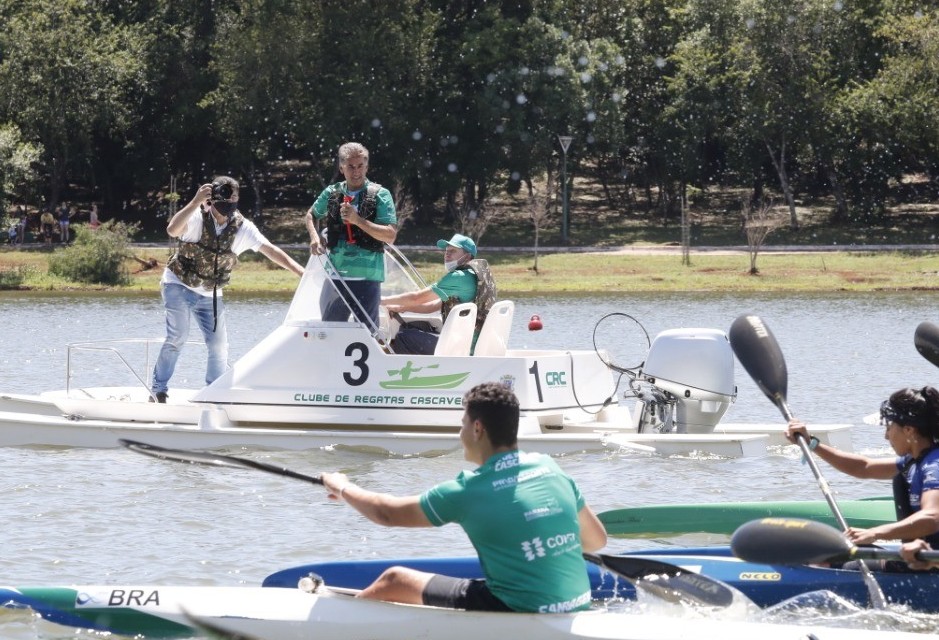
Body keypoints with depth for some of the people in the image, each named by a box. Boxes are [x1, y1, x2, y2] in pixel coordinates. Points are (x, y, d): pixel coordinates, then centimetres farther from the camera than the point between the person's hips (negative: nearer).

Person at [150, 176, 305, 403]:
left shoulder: (242, 227, -7)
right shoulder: (197, 218, -19)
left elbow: (270, 250, -9)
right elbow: (172, 230, -39)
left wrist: (300, 271, -19)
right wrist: (195, 203, -47)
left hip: (210, 295, 5)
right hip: (178, 285, -5)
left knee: (219, 345, 2)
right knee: (178, 336, -18)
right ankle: (158, 390, -7)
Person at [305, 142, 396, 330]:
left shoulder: (380, 195, -1)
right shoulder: (332, 193, 10)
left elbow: (390, 236, -9)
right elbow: (311, 215, 28)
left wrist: (357, 220, -18)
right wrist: (315, 237, 8)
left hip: (367, 277, -4)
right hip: (336, 276, 4)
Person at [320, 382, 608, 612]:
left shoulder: (468, 491, -11)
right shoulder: (550, 469, 4)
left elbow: (387, 513, 2)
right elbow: (597, 540, 13)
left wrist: (342, 488, 20)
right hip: (578, 616, 7)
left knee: (394, 581, 9)